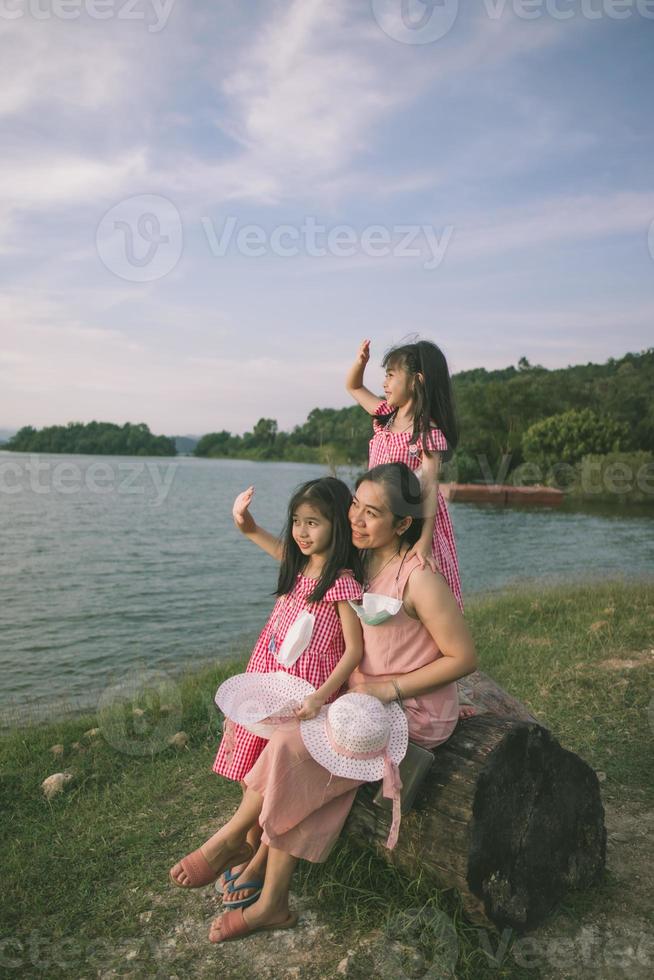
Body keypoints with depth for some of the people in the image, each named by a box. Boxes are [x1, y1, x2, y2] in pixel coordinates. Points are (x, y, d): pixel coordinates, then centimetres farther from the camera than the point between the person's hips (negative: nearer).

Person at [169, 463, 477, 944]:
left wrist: (390, 689, -19)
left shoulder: (419, 578, -23)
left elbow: (464, 658, -17)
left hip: (413, 713, -7)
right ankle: (272, 904, 8)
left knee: (293, 746, -16)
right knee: (305, 780, -9)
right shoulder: (365, 560, 1)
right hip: (366, 697, 7)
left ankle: (232, 839, 10)